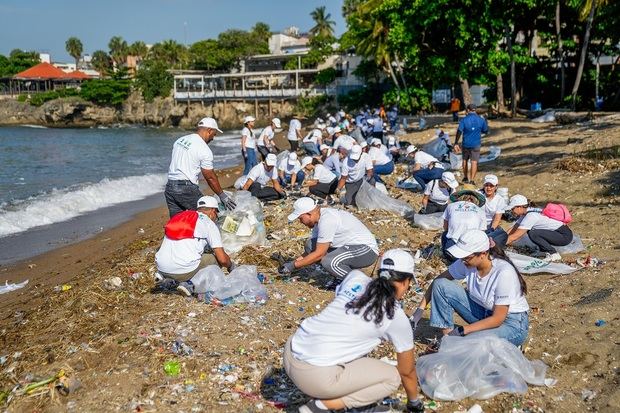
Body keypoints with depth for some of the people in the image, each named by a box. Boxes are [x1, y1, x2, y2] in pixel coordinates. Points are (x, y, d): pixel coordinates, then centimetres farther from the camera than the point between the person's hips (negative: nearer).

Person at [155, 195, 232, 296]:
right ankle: (189, 284, -2)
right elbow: (222, 259, -2)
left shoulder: (179, 216, 21)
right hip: (184, 270, -7)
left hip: (161, 270, 7)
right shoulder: (209, 224, 4)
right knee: (217, 260, 12)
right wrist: (231, 266, 22)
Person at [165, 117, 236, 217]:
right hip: (186, 188, -8)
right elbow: (210, 177, -6)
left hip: (170, 187, 8)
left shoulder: (179, 140, 13)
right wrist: (222, 196, 3)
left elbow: (176, 163, 15)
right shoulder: (204, 149, -9)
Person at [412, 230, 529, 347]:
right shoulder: (466, 262, -13)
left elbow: (497, 319, -25)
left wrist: (461, 331, -26)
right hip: (484, 313, 7)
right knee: (440, 285, -10)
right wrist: (420, 309, -7)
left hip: (513, 323, -7)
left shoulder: (504, 272, -30)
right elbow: (438, 281, 2)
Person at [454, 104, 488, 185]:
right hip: (476, 144, 0)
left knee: (465, 160, 18)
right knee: (474, 161, 1)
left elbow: (459, 132, -13)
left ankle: (465, 178, 28)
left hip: (466, 144, 0)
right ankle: (472, 180, -4)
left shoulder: (464, 120, -7)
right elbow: (486, 131, 8)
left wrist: (456, 143, -12)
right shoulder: (481, 120, -2)